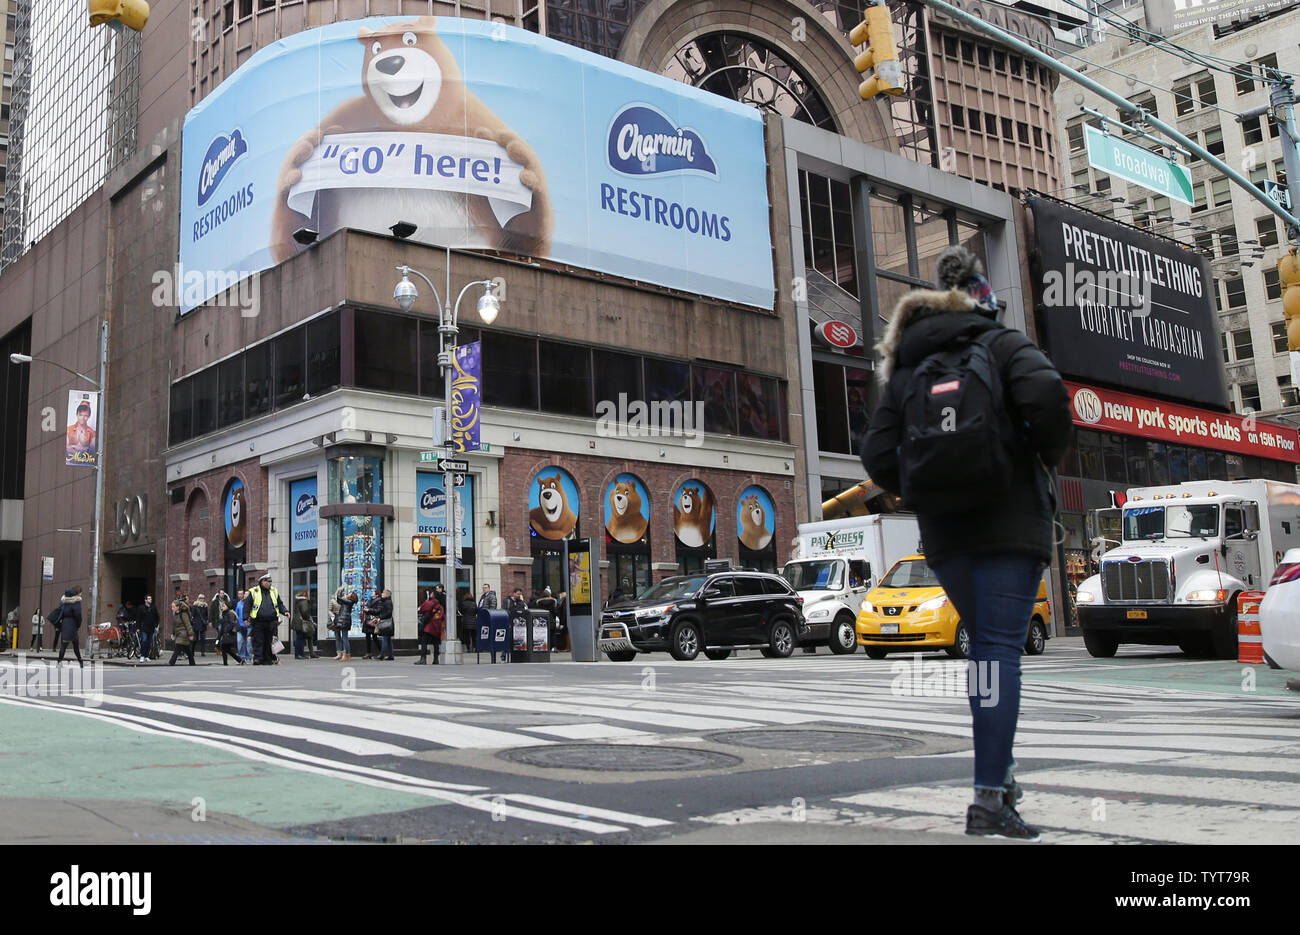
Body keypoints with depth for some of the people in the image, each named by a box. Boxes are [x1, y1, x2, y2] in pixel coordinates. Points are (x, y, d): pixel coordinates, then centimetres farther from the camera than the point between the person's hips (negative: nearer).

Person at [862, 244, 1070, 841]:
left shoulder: (905, 367, 14)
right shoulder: (1000, 343, 2)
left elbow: (878, 456, 5)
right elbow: (1046, 394, -19)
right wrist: (1049, 456, -3)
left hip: (944, 531, 5)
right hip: (1011, 521, -4)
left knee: (985, 646, 18)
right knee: (1000, 649, -7)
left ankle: (1000, 775, 21)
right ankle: (989, 801, -11)